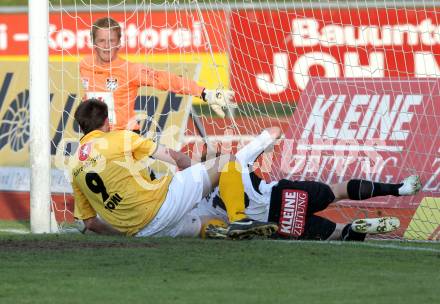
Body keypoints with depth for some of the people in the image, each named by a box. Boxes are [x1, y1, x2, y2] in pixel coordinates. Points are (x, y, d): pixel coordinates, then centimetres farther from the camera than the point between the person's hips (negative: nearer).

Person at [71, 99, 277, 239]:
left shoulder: (75, 168, 13)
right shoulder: (120, 138, 0)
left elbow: (90, 223, 14)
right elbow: (176, 158, 5)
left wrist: (127, 232, 27)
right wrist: (196, 176, 25)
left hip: (137, 232, 6)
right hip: (158, 204, -6)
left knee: (198, 225, 34)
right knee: (227, 162, 0)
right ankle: (238, 220, -13)